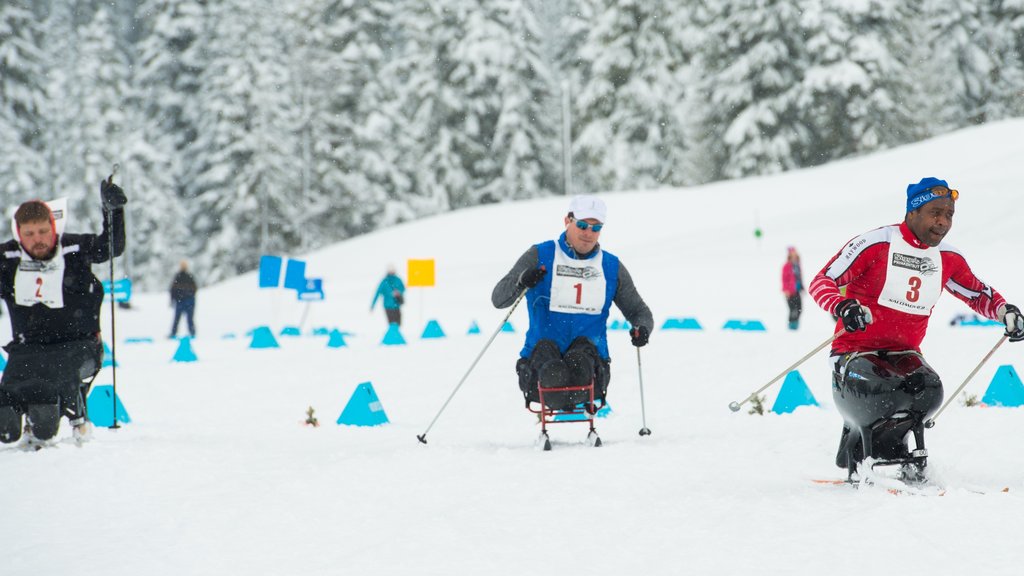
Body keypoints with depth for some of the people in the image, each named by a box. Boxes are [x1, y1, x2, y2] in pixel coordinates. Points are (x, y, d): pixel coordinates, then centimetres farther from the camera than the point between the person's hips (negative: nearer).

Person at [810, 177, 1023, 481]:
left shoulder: (947, 258, 6)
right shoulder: (875, 244, -12)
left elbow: (979, 294, 22)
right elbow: (821, 282, -13)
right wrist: (843, 307, -33)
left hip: (904, 354, 5)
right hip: (856, 351, -5)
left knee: (928, 391, -28)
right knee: (881, 394, -34)